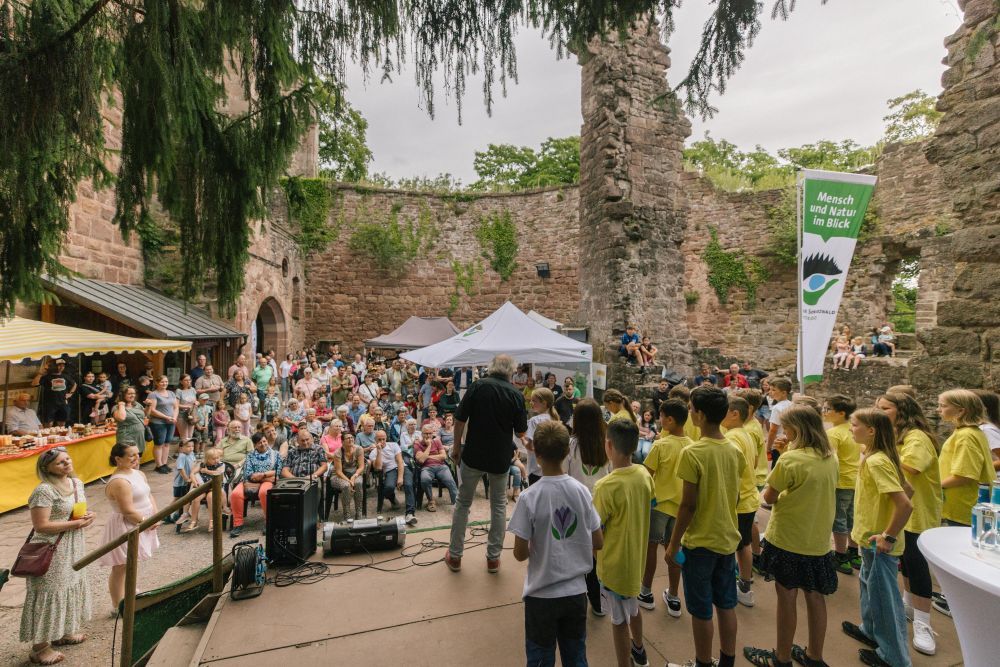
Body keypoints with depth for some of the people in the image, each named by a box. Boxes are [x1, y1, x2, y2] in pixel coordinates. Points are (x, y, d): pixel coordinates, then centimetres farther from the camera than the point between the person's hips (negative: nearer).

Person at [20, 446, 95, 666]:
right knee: (49, 595, 1)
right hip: (51, 552, -8)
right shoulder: (44, 491, -21)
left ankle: (63, 632, 37)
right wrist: (76, 523, -20)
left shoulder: (77, 483, 5)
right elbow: (41, 526, -23)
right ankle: (40, 647, 15)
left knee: (71, 588, 20)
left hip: (73, 550, 8)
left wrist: (88, 516, -4)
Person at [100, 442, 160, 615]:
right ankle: (117, 606, 20)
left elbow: (149, 495, 10)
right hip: (125, 528, -9)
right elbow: (128, 511, -25)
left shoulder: (139, 474, 5)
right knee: (120, 567, 6)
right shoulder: (119, 482, -24)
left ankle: (126, 593, 41)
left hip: (139, 526, 9)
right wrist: (147, 522, -14)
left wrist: (155, 515, -4)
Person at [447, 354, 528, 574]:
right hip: (501, 458, 1)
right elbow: (521, 433, 0)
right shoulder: (516, 394, -6)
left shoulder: (478, 386, -9)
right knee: (499, 505, 17)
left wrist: (456, 446, 5)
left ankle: (455, 555, 22)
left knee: (463, 503, 14)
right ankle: (493, 557, 23)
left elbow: (460, 419, -8)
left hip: (473, 455, 0)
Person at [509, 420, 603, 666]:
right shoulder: (582, 491, -9)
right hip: (576, 590, 3)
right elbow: (598, 543, -1)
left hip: (542, 593, -3)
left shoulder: (530, 497, -20)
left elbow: (520, 553, -14)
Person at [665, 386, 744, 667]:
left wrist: (673, 544, -8)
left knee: (701, 611, 9)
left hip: (700, 542, -6)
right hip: (728, 538, 6)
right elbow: (736, 497, 8)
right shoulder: (734, 451, -2)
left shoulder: (692, 453, -21)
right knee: (726, 605, 18)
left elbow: (687, 505, -18)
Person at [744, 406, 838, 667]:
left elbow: (769, 497, -12)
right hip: (818, 540, 6)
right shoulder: (831, 458, 2)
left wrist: (769, 491, 7)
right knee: (815, 597, 16)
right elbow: (814, 492, 13)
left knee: (787, 597, 6)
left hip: (787, 539, -6)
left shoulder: (790, 459, -20)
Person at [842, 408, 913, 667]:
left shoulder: (876, 461, -26)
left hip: (878, 544, -9)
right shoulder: (874, 457, 3)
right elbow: (905, 488, 14)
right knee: (869, 585, 25)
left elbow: (905, 504, -32)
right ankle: (871, 630, 44)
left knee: (884, 596, 6)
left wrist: (888, 536, -22)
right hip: (870, 539, 9)